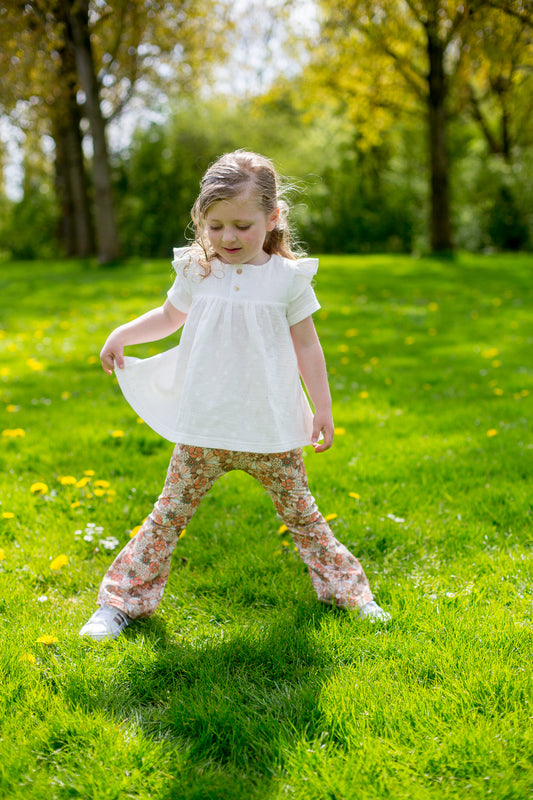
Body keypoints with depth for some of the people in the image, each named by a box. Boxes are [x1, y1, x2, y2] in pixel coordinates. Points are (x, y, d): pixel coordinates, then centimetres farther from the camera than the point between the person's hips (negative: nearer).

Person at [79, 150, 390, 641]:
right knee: (169, 515, 4)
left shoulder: (288, 277, -4)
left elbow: (307, 348, 3)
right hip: (202, 430, 1)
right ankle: (121, 601, 15)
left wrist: (323, 410, 4)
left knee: (301, 512, 11)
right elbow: (169, 317, 21)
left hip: (271, 430, -1)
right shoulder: (196, 272, 1)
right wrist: (121, 335, 11)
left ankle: (347, 589, 29)